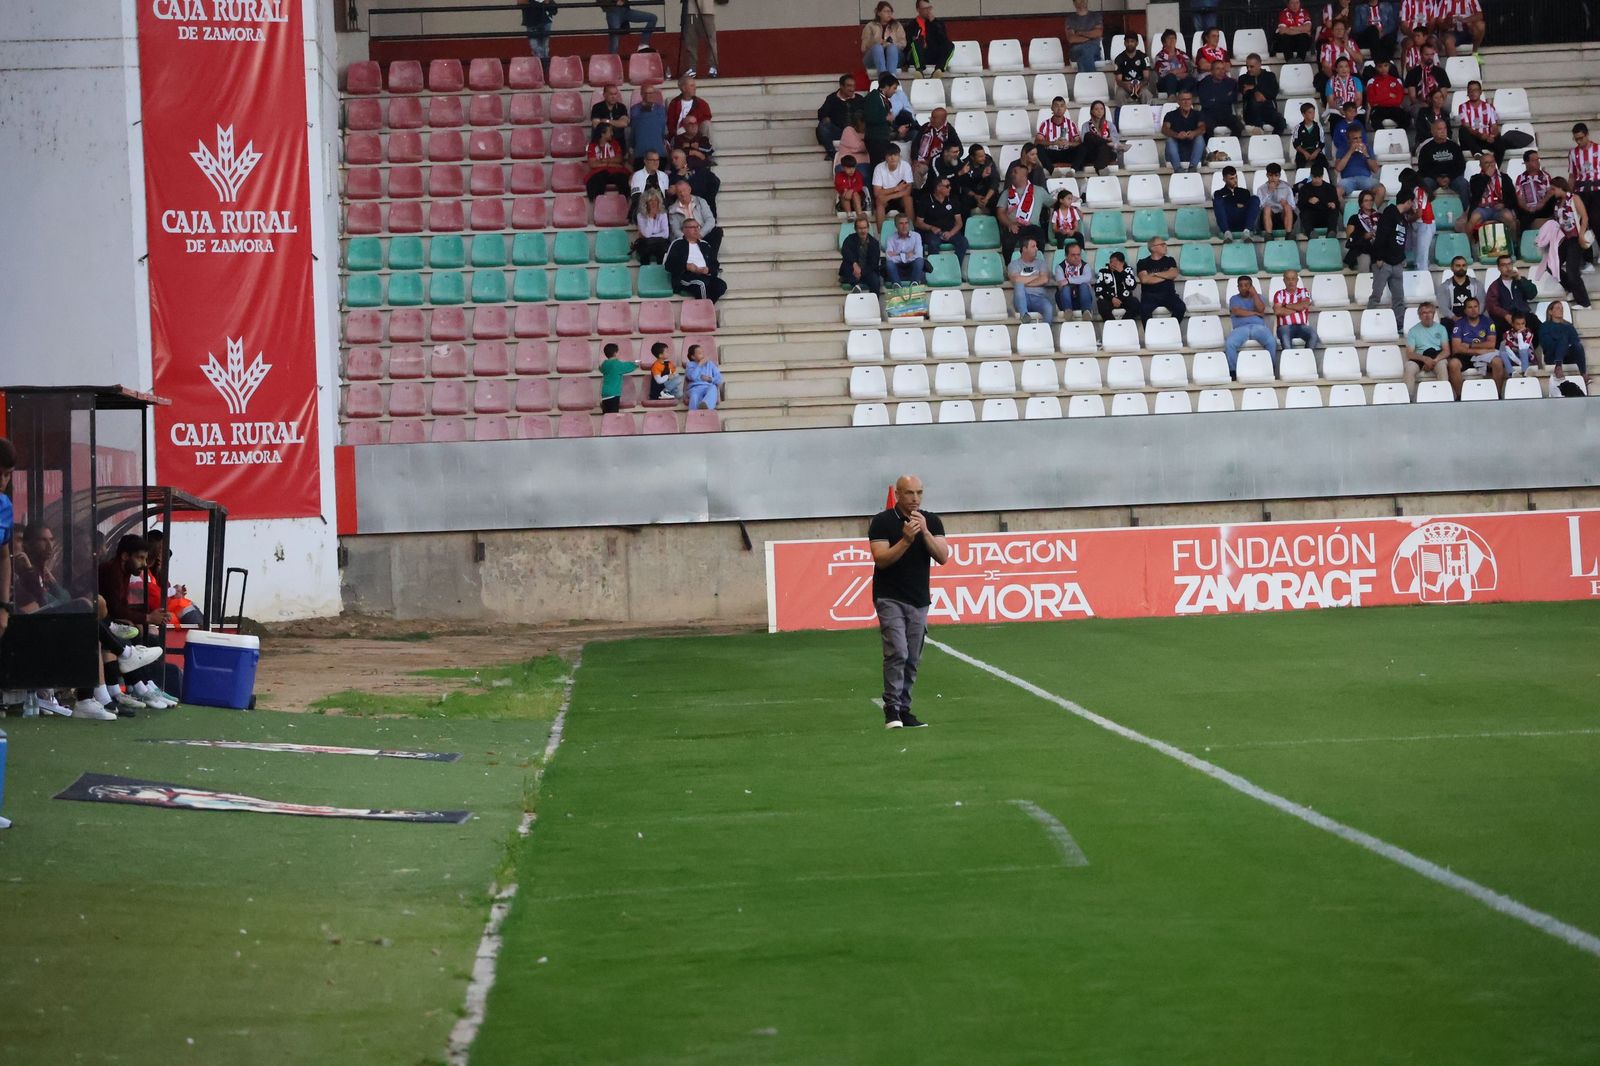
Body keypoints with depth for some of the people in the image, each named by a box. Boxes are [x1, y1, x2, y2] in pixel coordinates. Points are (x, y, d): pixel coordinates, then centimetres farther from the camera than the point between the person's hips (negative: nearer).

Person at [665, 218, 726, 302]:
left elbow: (715, 264, 21)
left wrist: (708, 269, -3)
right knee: (701, 284, -38)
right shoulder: (677, 244, 11)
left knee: (721, 285, -27)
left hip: (705, 275, 5)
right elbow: (669, 265, 2)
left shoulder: (705, 245, 25)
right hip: (686, 277, -5)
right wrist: (686, 266, -12)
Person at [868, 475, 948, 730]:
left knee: (912, 660, 5)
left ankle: (904, 710, 11)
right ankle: (891, 710, -13)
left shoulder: (931, 521, 3)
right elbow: (881, 559, -14)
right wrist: (906, 540, -25)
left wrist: (924, 532, -19)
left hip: (919, 600, 4)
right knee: (897, 652, -16)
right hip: (890, 598, -4)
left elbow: (942, 557, -7)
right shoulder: (882, 522, -7)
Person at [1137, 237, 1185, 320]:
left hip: (1168, 294, 2)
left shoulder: (1169, 260, 17)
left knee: (1180, 307, -27)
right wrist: (1165, 276, -3)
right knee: (1144, 309, -34)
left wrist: (1155, 274, -4)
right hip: (1150, 295, -2)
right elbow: (1144, 279, -10)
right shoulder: (1143, 262, 8)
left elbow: (1174, 274, -2)